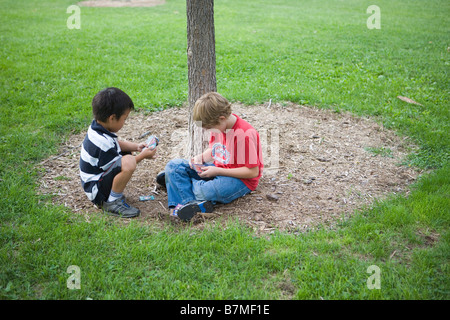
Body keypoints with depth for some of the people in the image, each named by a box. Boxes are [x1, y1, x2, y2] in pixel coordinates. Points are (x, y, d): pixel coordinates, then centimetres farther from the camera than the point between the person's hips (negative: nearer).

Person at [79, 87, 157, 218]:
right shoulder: (103, 142, -29)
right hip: (96, 190, -11)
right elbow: (117, 167, -19)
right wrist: (142, 156, -11)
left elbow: (116, 144, 19)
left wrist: (136, 147, 7)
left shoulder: (97, 127, 1)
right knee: (128, 162, -34)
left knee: (127, 153, 23)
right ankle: (112, 202, -16)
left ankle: (114, 193, 13)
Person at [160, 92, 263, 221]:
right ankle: (190, 203, -28)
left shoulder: (246, 134, -25)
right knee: (173, 165, -8)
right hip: (217, 169, 8)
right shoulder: (218, 125, -1)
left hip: (240, 180, -8)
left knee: (204, 192, -37)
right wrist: (201, 157, -6)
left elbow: (253, 172, -22)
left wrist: (218, 171, -22)